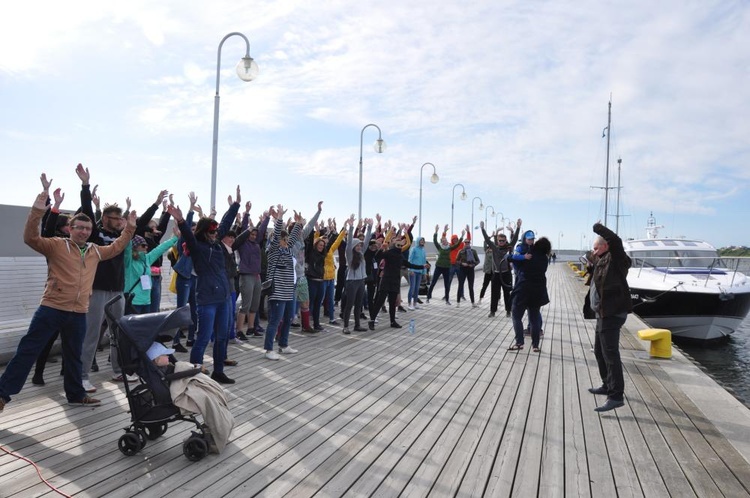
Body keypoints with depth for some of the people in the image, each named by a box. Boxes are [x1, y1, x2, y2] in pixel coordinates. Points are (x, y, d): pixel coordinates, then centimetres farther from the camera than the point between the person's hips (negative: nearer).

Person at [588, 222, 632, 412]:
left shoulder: (615, 260, -11)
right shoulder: (604, 261, 16)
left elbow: (615, 240, -28)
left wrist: (598, 228, -17)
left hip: (611, 314, -10)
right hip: (604, 313, 10)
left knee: (610, 354, -12)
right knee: (599, 351, 20)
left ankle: (616, 396, -10)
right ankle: (608, 385, 33)